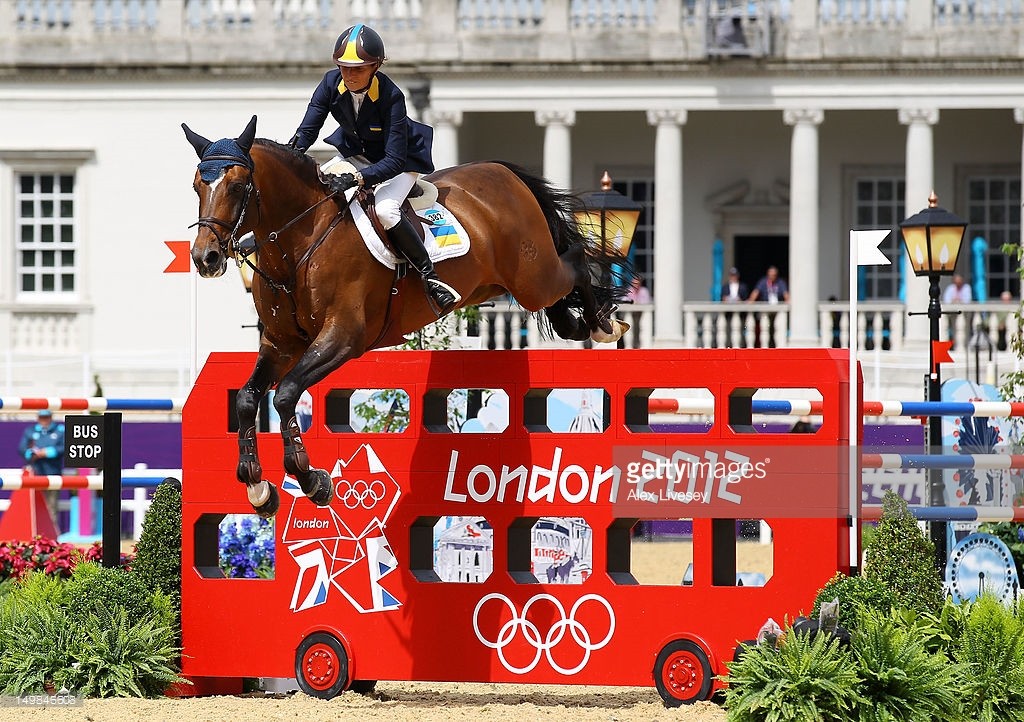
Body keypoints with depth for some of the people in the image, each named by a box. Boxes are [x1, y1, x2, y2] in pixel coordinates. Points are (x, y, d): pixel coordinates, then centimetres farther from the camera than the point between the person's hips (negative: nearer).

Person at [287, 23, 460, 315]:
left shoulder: (391, 97, -34)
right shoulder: (332, 83, -19)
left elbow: (394, 161, -36)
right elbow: (307, 130, -17)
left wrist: (355, 179, -50)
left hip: (399, 163, -6)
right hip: (355, 154, 6)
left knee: (385, 209, -32)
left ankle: (429, 276, -23)